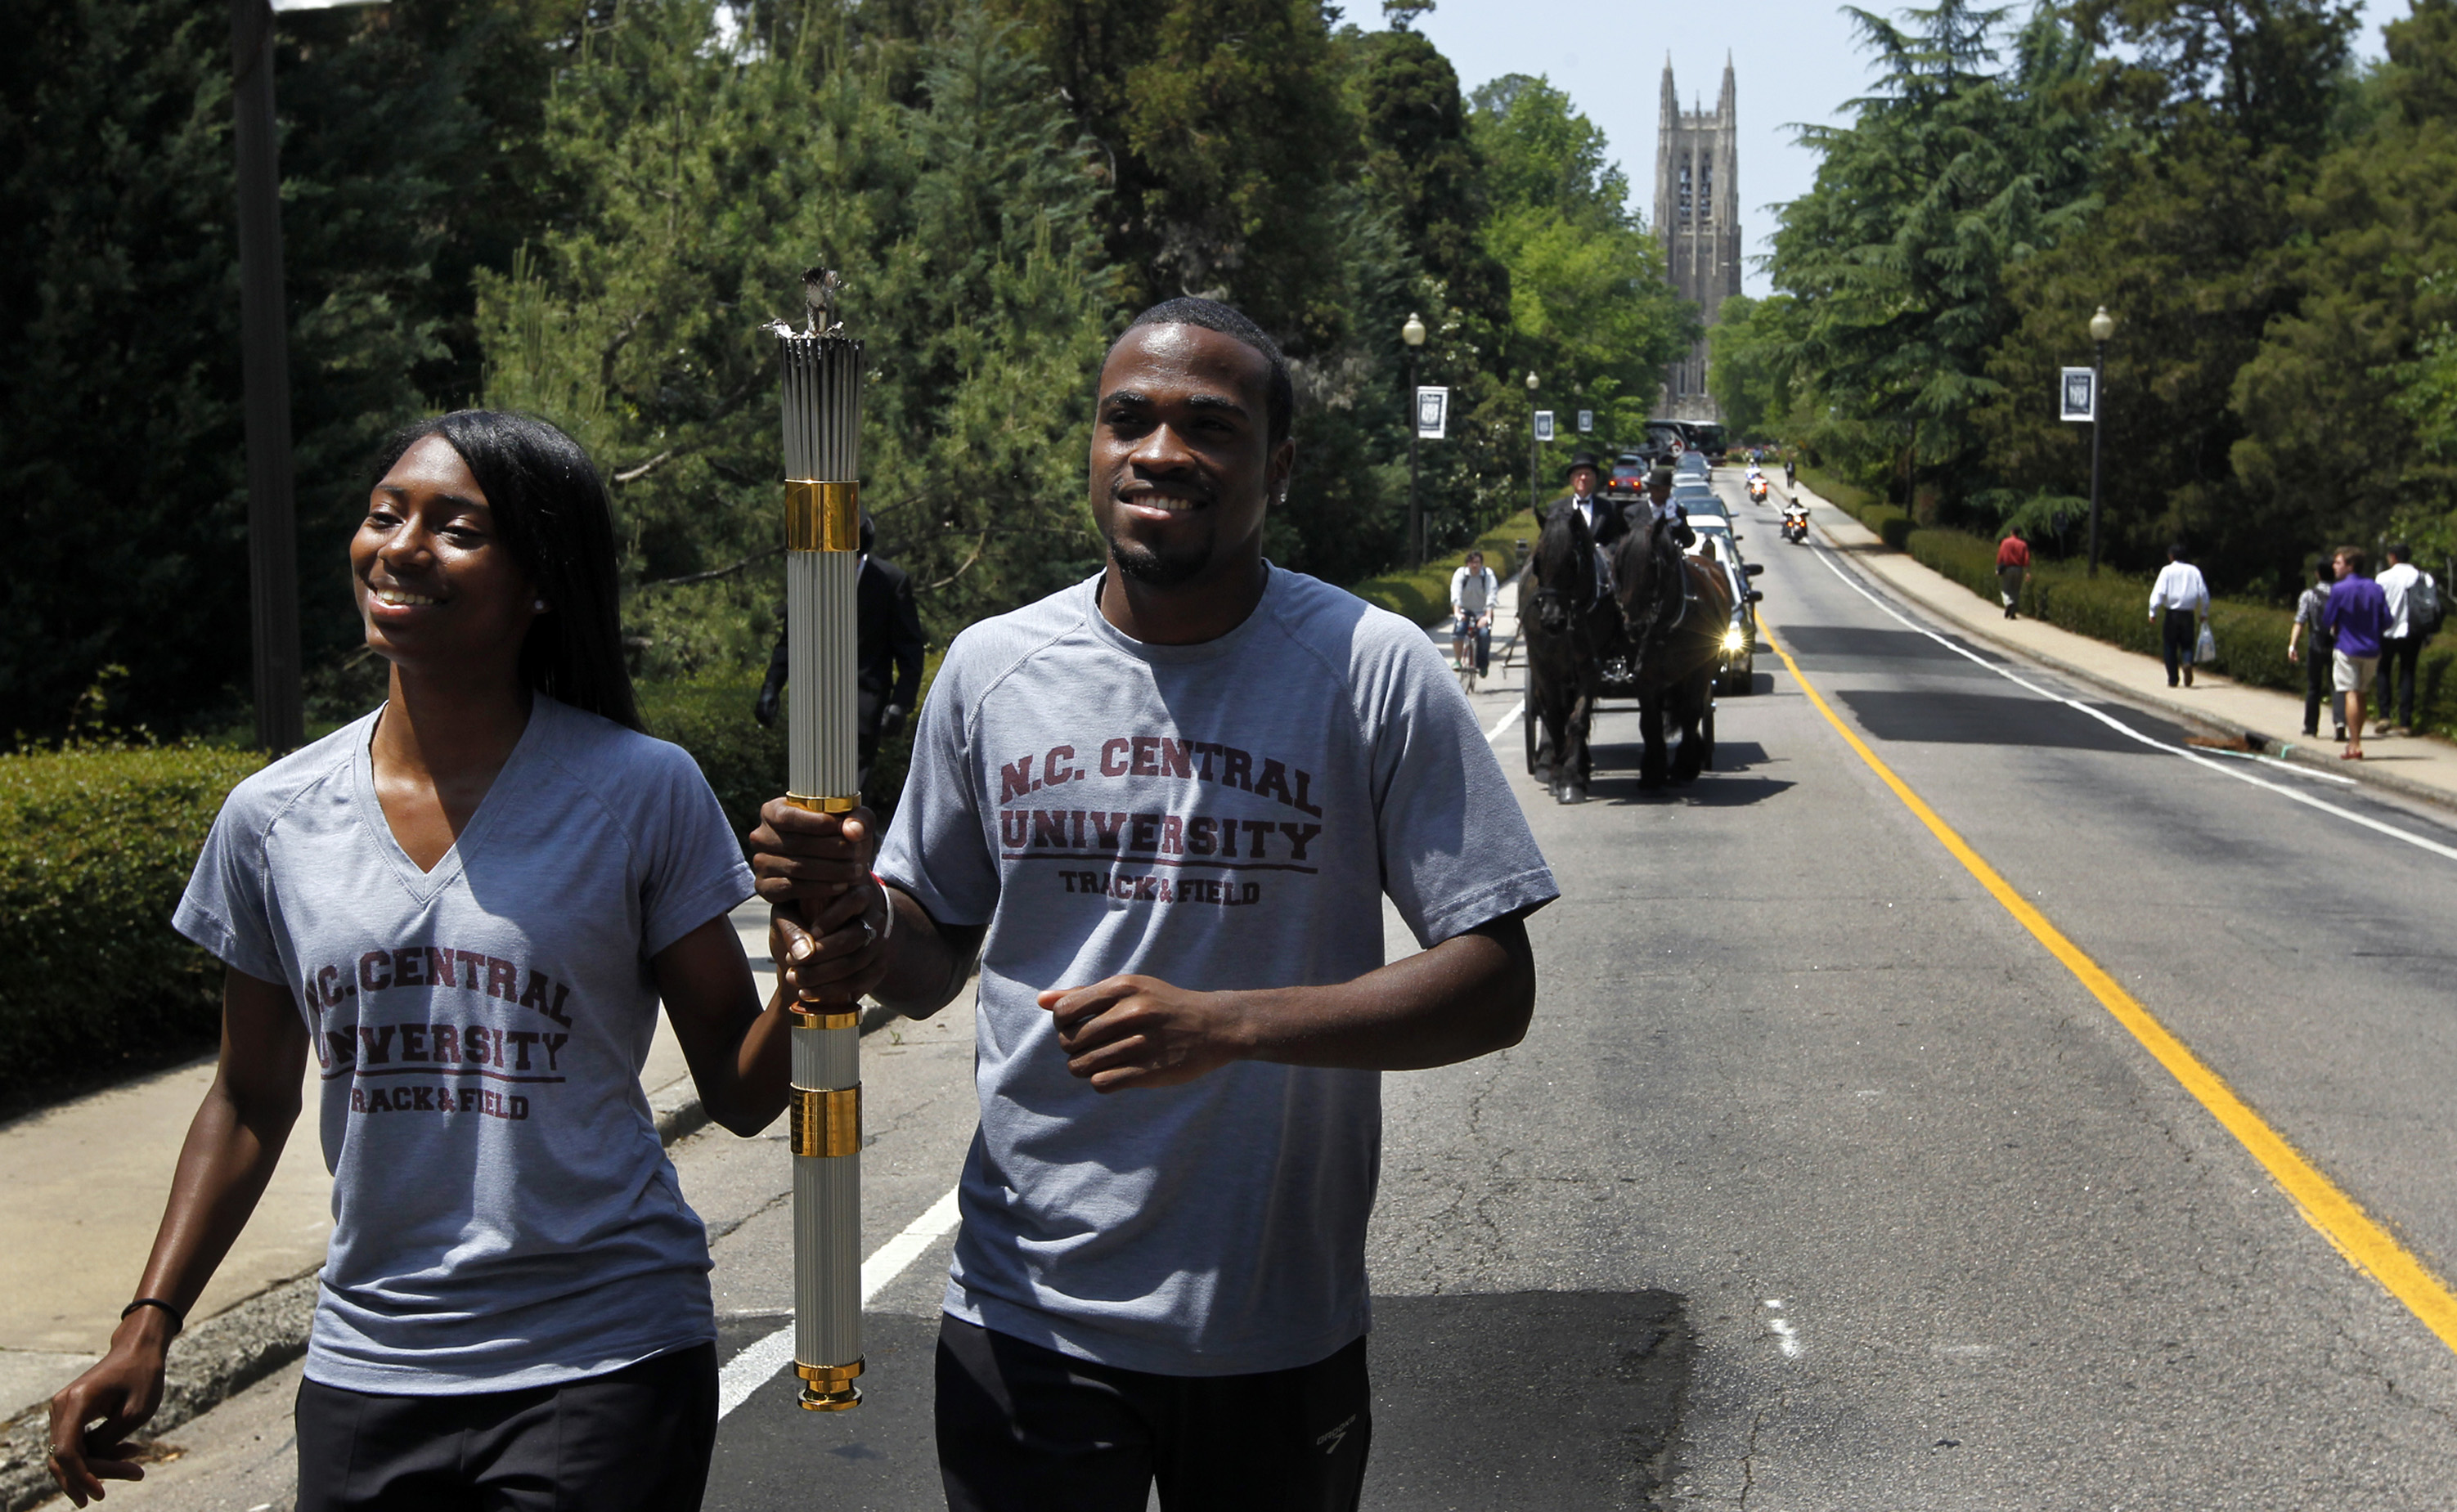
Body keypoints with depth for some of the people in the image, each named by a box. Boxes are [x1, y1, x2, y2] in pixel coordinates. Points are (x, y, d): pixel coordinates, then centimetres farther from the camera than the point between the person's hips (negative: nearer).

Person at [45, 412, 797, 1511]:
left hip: (604, 1365, -3)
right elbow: (251, 1102, 13)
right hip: (366, 1369, 3)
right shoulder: (271, 820, 1)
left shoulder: (642, 793, -7)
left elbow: (737, 1091, -4)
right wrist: (148, 1327, 6)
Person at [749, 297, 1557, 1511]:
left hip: (1282, 1331, -1)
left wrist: (1229, 1024, -23)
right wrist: (861, 921, -12)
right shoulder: (991, 668, 2)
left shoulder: (1375, 671, -8)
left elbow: (1496, 987, -10)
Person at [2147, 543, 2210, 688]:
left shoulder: (2167, 570, -3)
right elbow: (2203, 593, 7)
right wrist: (2204, 613, 17)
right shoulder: (2194, 570, 6)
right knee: (2187, 644, 11)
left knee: (2170, 647, 7)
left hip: (2172, 612, -2)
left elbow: (2159, 592, -10)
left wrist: (2153, 612, -7)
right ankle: (2187, 663, -21)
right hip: (2189, 614, 2)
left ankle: (2172, 679, 6)